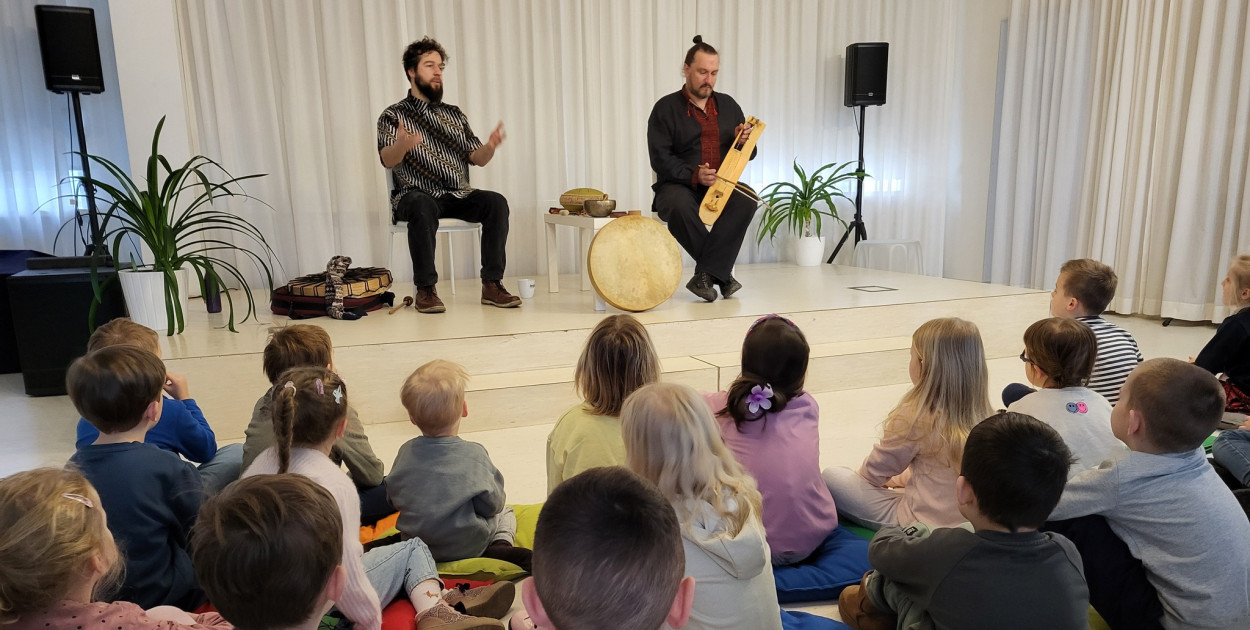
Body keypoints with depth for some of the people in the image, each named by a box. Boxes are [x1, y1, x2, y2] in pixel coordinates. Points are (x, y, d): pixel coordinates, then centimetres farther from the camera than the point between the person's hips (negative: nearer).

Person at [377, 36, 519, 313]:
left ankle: (492, 285, -23)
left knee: (496, 202, -24)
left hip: (457, 195, 4)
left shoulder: (454, 114, 19)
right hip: (415, 195, -4)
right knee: (424, 208, -38)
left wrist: (489, 147, -12)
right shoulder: (393, 115, 5)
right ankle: (426, 290, -29)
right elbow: (387, 160, -12)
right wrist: (402, 146, -36)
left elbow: (477, 159, 12)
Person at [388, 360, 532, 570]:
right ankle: (500, 547, -4)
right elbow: (492, 504, -15)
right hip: (468, 546, -5)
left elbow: (393, 499, 4)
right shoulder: (474, 454, -17)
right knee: (505, 513, 22)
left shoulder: (406, 452, -6)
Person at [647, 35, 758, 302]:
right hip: (679, 185, -3)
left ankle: (706, 275, -28)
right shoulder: (666, 107, 2)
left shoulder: (728, 105, 15)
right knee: (679, 206, -39)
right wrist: (693, 176, -24)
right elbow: (660, 159, -7)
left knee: (746, 200, -31)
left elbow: (748, 155, 18)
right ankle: (721, 273, -21)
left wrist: (744, 141, -7)